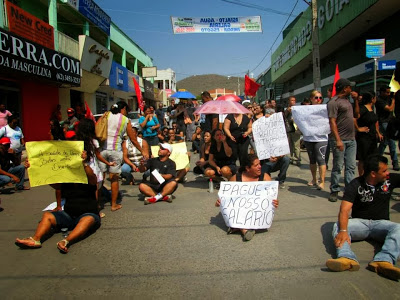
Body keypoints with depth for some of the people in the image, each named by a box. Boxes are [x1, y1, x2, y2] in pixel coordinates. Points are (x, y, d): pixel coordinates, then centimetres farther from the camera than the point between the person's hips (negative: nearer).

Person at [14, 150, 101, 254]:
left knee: (89, 219, -37)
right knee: (47, 215, -12)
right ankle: (35, 239, -34)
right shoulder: (64, 182, 12)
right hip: (68, 215, 5)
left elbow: (91, 176, -24)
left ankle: (66, 241, -55)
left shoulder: (89, 181, -1)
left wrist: (84, 163, -43)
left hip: (88, 214, -5)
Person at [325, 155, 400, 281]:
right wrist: (343, 230, -36)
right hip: (360, 222, -2)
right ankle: (347, 258, -55)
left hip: (381, 223, 2)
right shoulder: (356, 185, -8)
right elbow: (344, 210, -20)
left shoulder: (390, 179, 4)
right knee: (338, 227, -30)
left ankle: (383, 261, -52)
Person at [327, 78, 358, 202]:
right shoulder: (334, 102, -11)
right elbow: (332, 122, -18)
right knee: (338, 166, -1)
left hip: (351, 139, 8)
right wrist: (338, 140, -24)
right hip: (340, 140, -8)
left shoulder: (346, 100, 17)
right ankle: (334, 191, 10)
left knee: (351, 166, 8)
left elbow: (356, 115, 26)